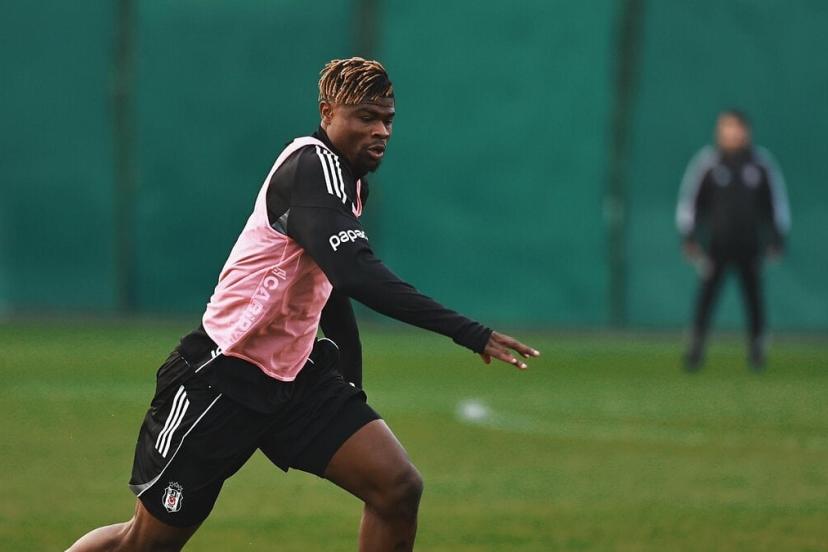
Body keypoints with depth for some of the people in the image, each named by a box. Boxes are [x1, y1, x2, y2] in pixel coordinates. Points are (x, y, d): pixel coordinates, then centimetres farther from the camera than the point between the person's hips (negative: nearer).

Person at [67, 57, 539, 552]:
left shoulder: (349, 180, 10)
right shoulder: (312, 167, -19)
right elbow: (356, 274, -33)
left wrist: (352, 381, 19)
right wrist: (468, 332, -37)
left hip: (295, 379, 8)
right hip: (221, 379, -8)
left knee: (399, 488, -10)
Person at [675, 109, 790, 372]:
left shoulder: (760, 161, 4)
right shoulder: (707, 161, 1)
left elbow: (776, 201, 12)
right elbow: (690, 199, 5)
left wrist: (777, 239, 9)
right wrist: (689, 238, 0)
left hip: (750, 244, 1)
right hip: (716, 243, -1)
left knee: (753, 296, 2)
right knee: (706, 294, -6)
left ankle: (756, 349, 13)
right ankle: (696, 348, -1)